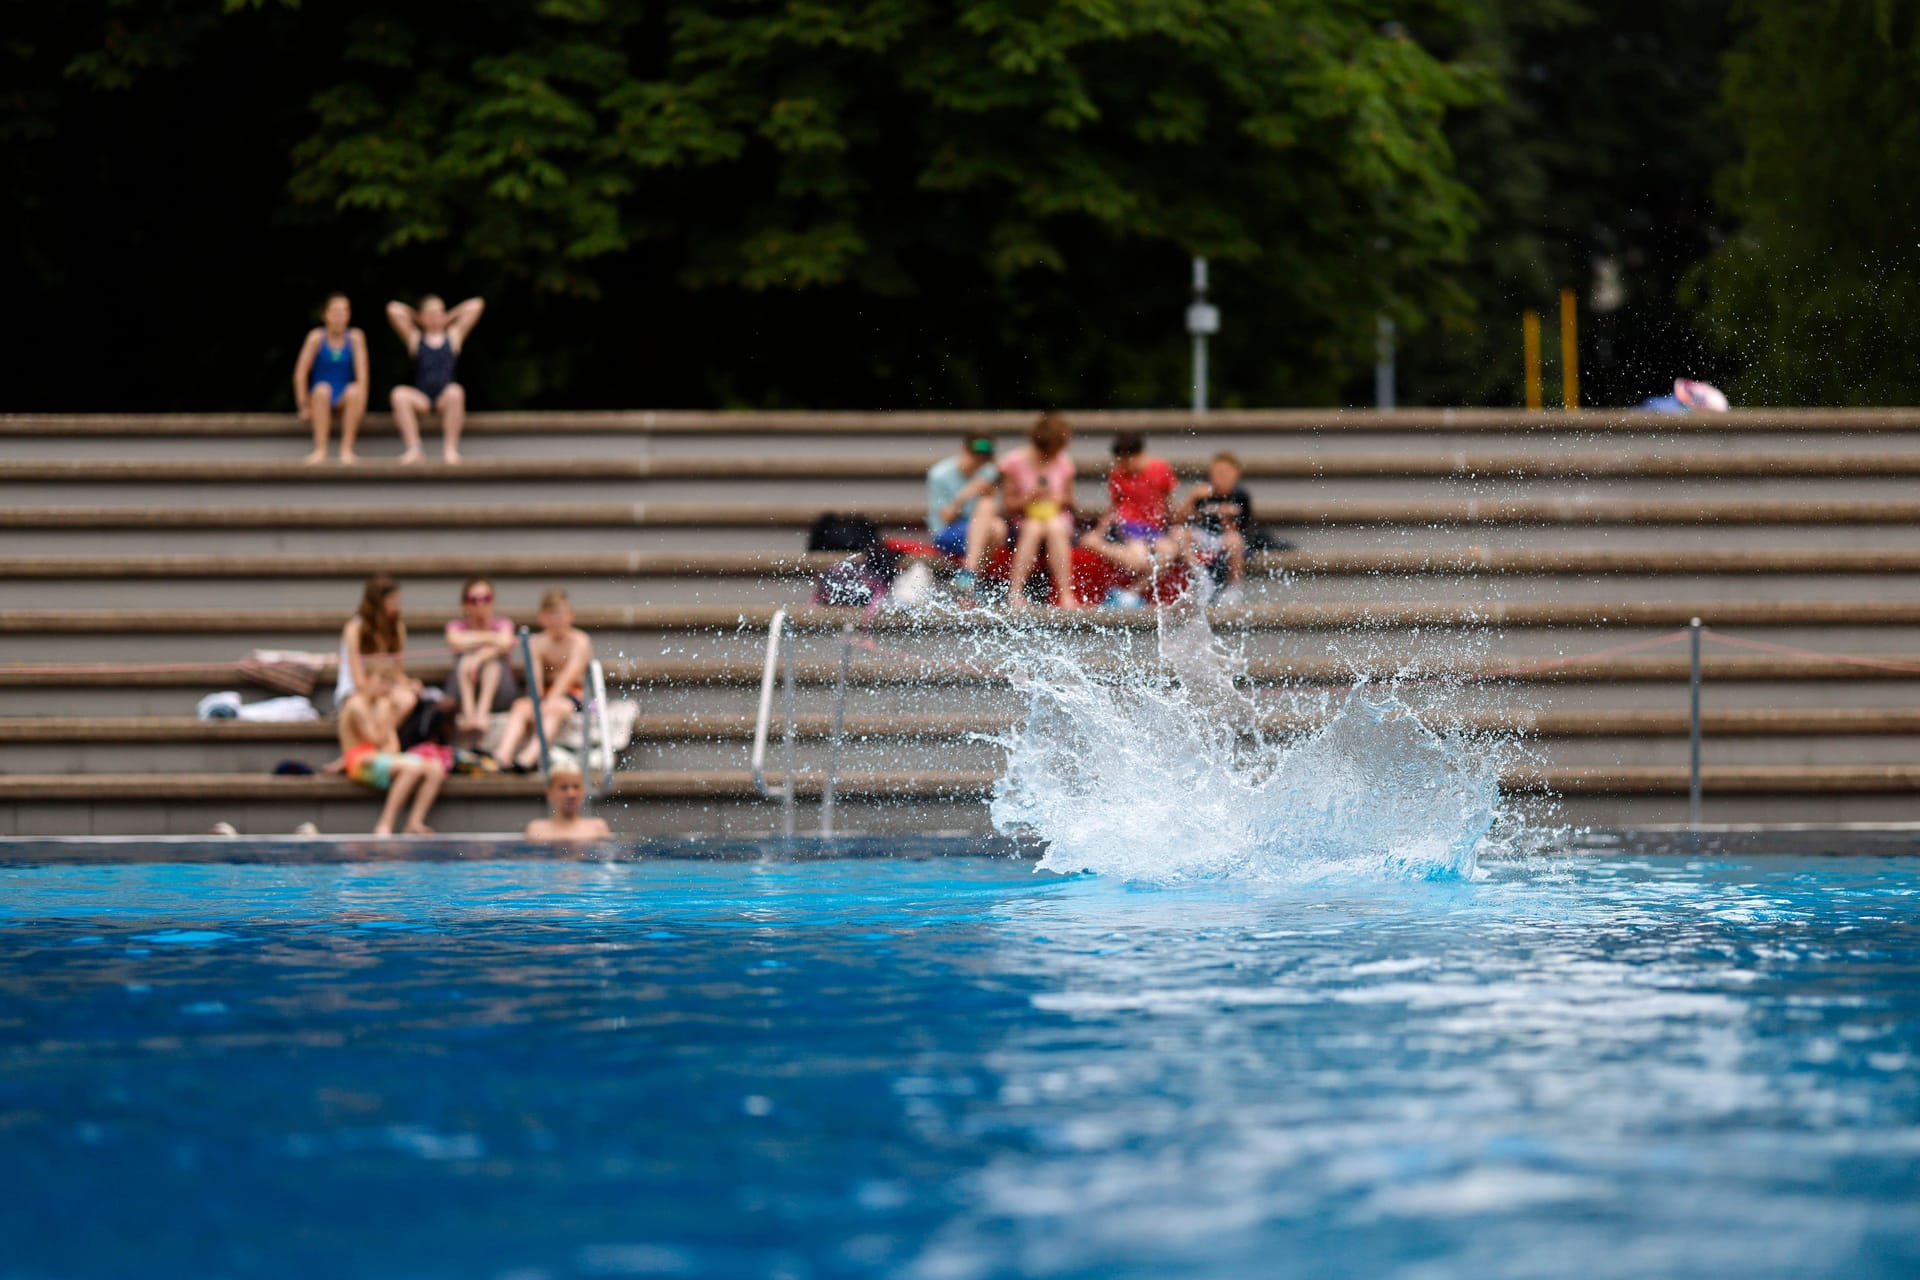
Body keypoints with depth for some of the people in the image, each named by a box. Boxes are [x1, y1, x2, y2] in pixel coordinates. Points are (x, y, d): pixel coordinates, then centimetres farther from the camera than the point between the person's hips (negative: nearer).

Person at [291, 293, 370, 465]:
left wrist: (359, 404, -17)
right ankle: (320, 450, -34)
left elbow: (362, 374, -9)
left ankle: (347, 449, -25)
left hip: (344, 399, 0)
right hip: (321, 399, 0)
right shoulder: (317, 337, -9)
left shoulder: (355, 337, -7)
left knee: (353, 392, -32)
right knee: (322, 390, -34)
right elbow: (300, 374, -8)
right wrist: (305, 407, -8)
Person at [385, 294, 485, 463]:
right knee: (399, 395, -31)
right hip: (421, 399, 1)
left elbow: (476, 305, 16)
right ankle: (413, 448, -33)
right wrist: (416, 318, 22)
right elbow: (393, 309, 12)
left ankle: (451, 448, -33)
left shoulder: (454, 335, 17)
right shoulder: (414, 338, 17)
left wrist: (450, 317, 22)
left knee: (455, 392, -35)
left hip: (445, 399, -1)